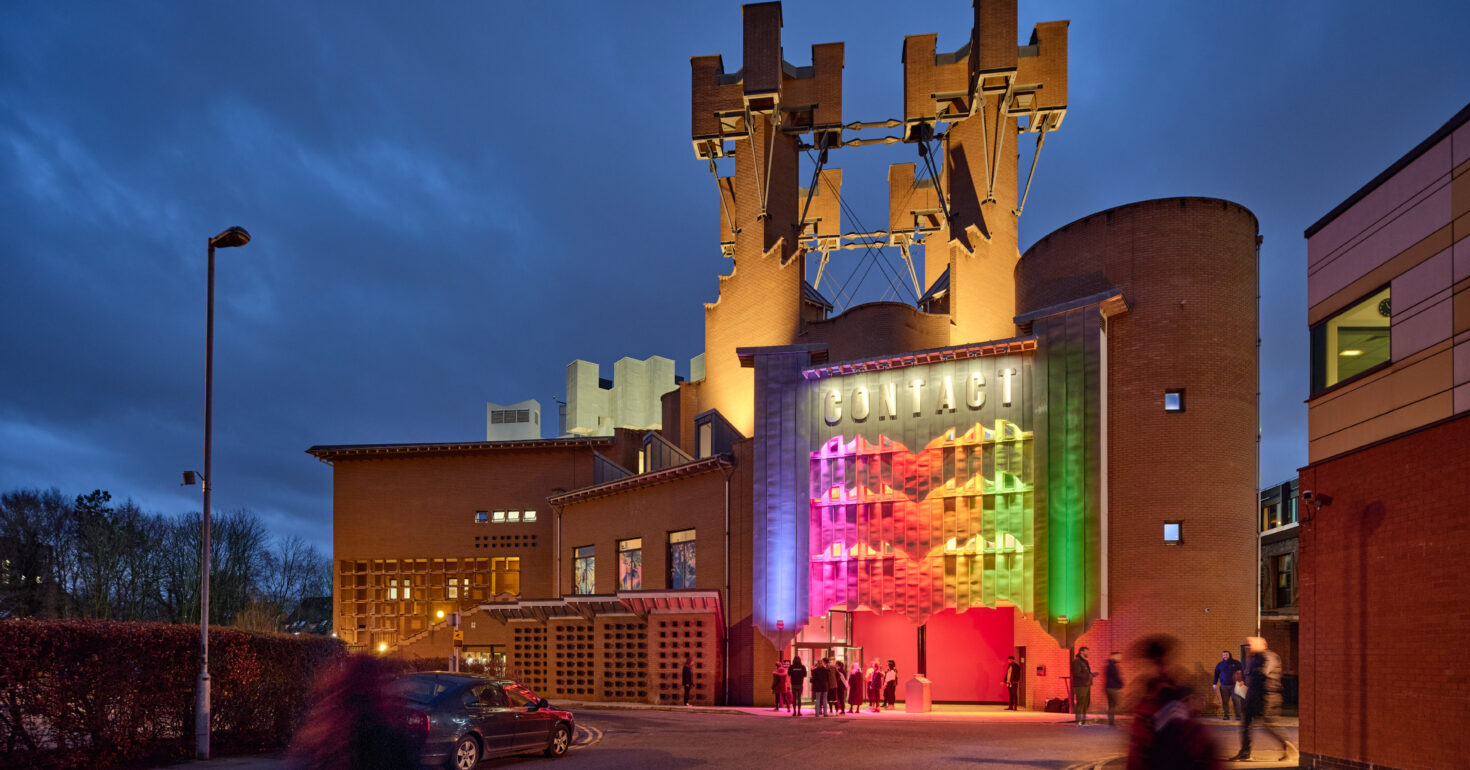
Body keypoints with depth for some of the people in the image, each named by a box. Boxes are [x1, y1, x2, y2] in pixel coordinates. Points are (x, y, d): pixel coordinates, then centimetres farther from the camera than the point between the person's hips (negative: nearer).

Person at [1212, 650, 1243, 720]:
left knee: (1236, 700, -7)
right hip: (1224, 686, 2)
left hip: (1234, 685, -2)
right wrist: (1214, 683, 11)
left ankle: (1238, 715, -1)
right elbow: (1216, 674, 18)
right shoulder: (1219, 664, 12)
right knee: (1225, 701, -1)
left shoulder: (1236, 663, 6)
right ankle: (1226, 715, 3)